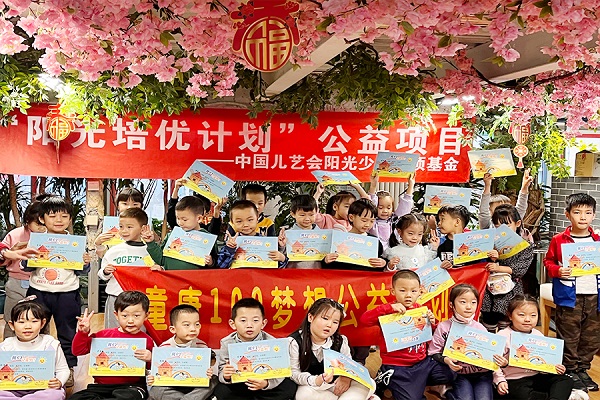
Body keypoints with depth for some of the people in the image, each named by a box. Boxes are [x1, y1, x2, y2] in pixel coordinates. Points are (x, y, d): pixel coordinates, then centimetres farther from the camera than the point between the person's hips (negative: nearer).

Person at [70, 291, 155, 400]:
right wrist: (83, 332, -6)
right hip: (102, 386, 3)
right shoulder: (104, 335, 9)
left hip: (131, 386, -2)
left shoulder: (146, 341, 4)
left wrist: (150, 359, -14)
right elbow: (77, 351, 10)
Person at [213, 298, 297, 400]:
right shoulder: (227, 343, -13)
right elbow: (221, 372, -12)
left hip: (262, 381, 0)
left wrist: (266, 383, -42)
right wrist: (226, 377, -37)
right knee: (220, 390, -25)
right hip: (238, 386, 0)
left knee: (289, 386, -21)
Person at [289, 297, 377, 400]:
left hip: (336, 386, 2)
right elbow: (294, 374, -18)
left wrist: (347, 377, -20)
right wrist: (317, 381, -36)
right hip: (311, 387, -2)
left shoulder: (340, 341, -4)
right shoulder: (295, 342, -16)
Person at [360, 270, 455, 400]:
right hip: (397, 367, -6)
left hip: (422, 361, 6)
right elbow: (364, 320, -27)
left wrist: (432, 323, -2)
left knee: (451, 374, 3)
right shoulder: (389, 311, -10)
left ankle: (418, 384, 17)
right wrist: (389, 308, -32)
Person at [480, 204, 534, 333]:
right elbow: (486, 269, 3)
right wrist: (492, 259, -17)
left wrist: (499, 268, -20)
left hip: (510, 295, -2)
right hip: (490, 293, 2)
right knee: (487, 331, 8)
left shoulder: (525, 246, -2)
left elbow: (521, 269, -12)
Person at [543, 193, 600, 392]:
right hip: (569, 296, -4)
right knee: (569, 337, 4)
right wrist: (557, 271, -16)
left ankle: (582, 369, 28)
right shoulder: (559, 240, -4)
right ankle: (570, 370, 18)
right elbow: (548, 261, 3)